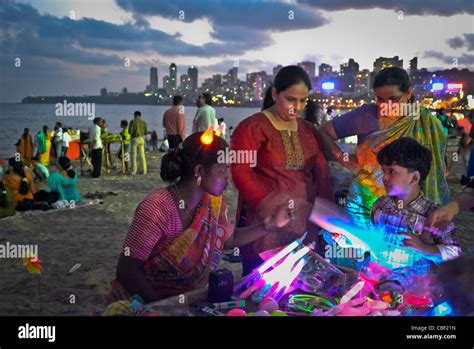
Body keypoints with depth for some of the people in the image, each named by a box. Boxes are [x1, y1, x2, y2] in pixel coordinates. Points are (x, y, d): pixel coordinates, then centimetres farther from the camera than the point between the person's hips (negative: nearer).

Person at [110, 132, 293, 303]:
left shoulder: (215, 202, -3)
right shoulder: (157, 210, -25)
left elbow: (229, 239, 14)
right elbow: (126, 271, -22)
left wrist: (270, 224, 3)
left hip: (188, 299, 6)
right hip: (146, 303, -6)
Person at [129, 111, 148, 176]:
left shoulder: (132, 121, -6)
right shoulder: (143, 122, 5)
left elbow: (130, 131, -11)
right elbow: (146, 132, 7)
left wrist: (131, 133, 12)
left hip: (134, 139, -3)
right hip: (141, 139, 3)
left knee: (134, 156, 0)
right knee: (142, 155, 7)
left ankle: (134, 171, -4)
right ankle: (144, 170, 5)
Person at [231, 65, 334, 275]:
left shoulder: (309, 130, 15)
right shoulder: (252, 128, -4)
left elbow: (321, 175, 12)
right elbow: (241, 175, -12)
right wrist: (272, 206, -21)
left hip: (305, 228, 5)